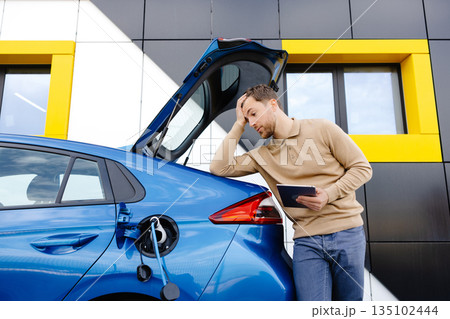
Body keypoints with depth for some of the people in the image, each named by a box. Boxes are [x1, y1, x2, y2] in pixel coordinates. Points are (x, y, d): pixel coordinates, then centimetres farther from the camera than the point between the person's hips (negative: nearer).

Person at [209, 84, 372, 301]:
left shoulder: (322, 129, 2)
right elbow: (219, 168, 0)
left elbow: (362, 168, 3)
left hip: (347, 233, -1)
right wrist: (239, 124, 3)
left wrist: (329, 195, -13)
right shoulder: (262, 155, 10)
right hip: (306, 240, 2)